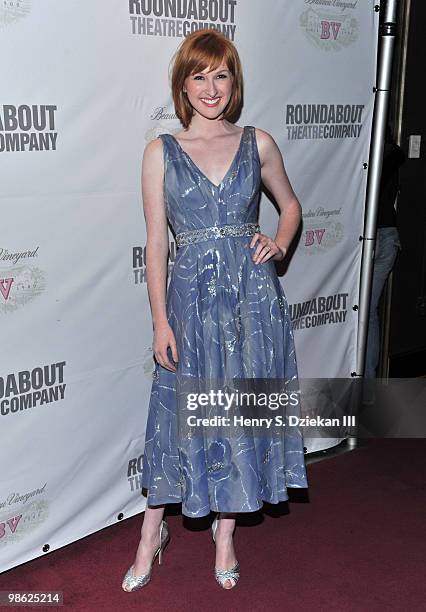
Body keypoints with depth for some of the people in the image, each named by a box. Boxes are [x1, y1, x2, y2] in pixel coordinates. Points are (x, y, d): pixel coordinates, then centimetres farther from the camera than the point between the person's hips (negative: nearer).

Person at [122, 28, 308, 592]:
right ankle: (152, 532, 26)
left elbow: (290, 205, 19)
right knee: (182, 412, 7)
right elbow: (156, 240, -1)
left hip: (253, 293, 2)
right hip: (192, 295, -1)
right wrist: (160, 321, -5)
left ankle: (225, 534, 29)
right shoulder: (161, 152, 1)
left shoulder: (258, 144, 4)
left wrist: (279, 245, -1)